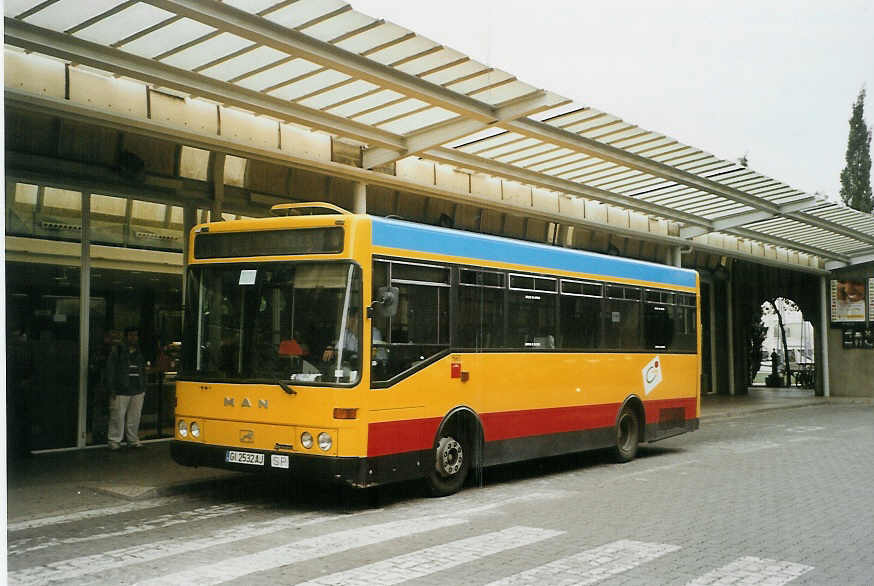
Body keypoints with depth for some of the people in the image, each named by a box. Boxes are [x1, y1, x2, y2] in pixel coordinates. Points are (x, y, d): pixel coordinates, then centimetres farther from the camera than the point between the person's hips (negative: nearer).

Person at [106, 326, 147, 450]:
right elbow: (110, 371, -2)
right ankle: (114, 441, 5)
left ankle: (133, 440, 16)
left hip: (138, 392, 5)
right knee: (118, 416, -4)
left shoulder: (139, 353, 17)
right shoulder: (117, 351, 0)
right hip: (121, 391, -5)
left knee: (135, 417, 7)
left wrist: (143, 388, 16)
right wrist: (112, 389, -8)